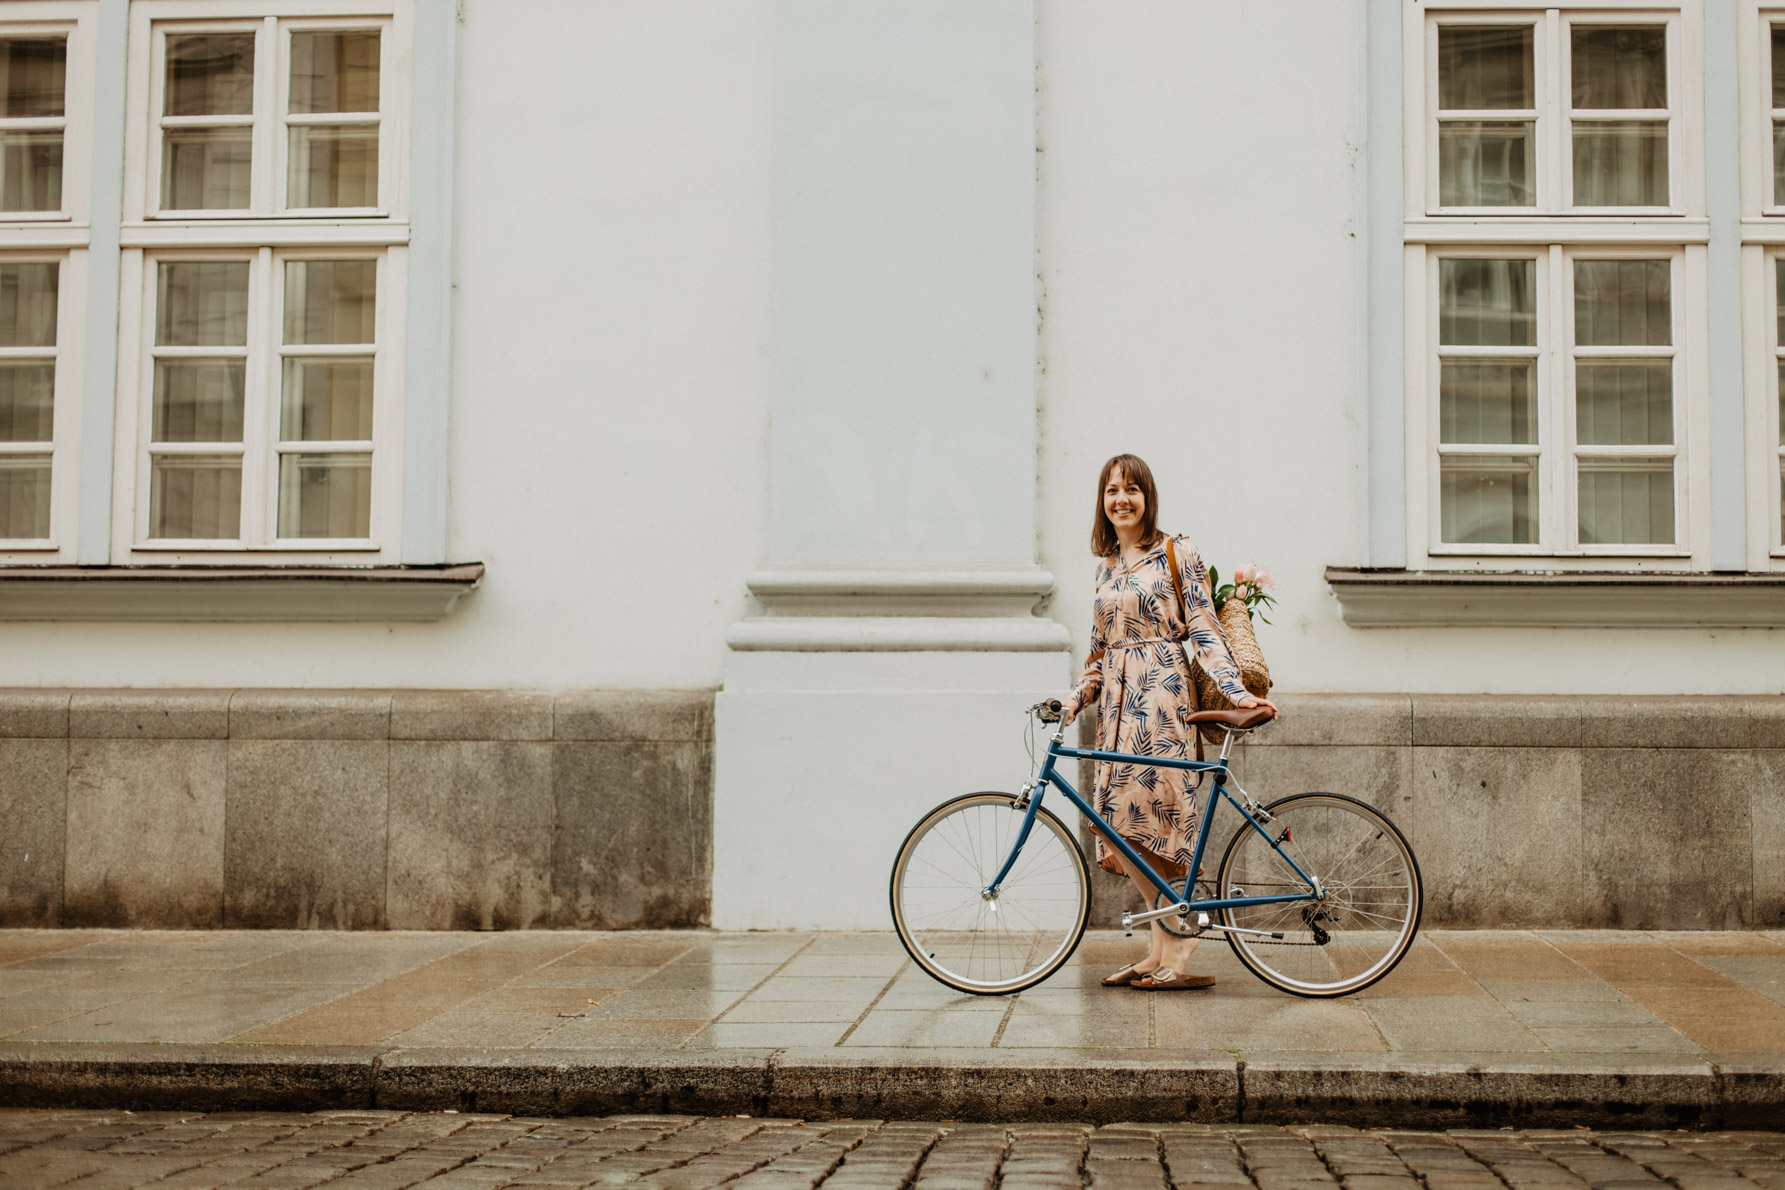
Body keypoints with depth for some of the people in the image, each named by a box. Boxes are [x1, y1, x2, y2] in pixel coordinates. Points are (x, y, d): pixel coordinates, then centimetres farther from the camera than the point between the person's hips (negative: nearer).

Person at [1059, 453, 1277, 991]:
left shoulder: (1178, 554, -1)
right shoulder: (1106, 566, 17)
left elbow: (1205, 630, -6)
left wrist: (1237, 690, -16)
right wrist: (1079, 694, 6)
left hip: (1162, 694, -6)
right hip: (1119, 701, 6)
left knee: (1151, 811, -13)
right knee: (1123, 824, 1)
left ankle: (1175, 945, -5)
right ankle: (1166, 945, 8)